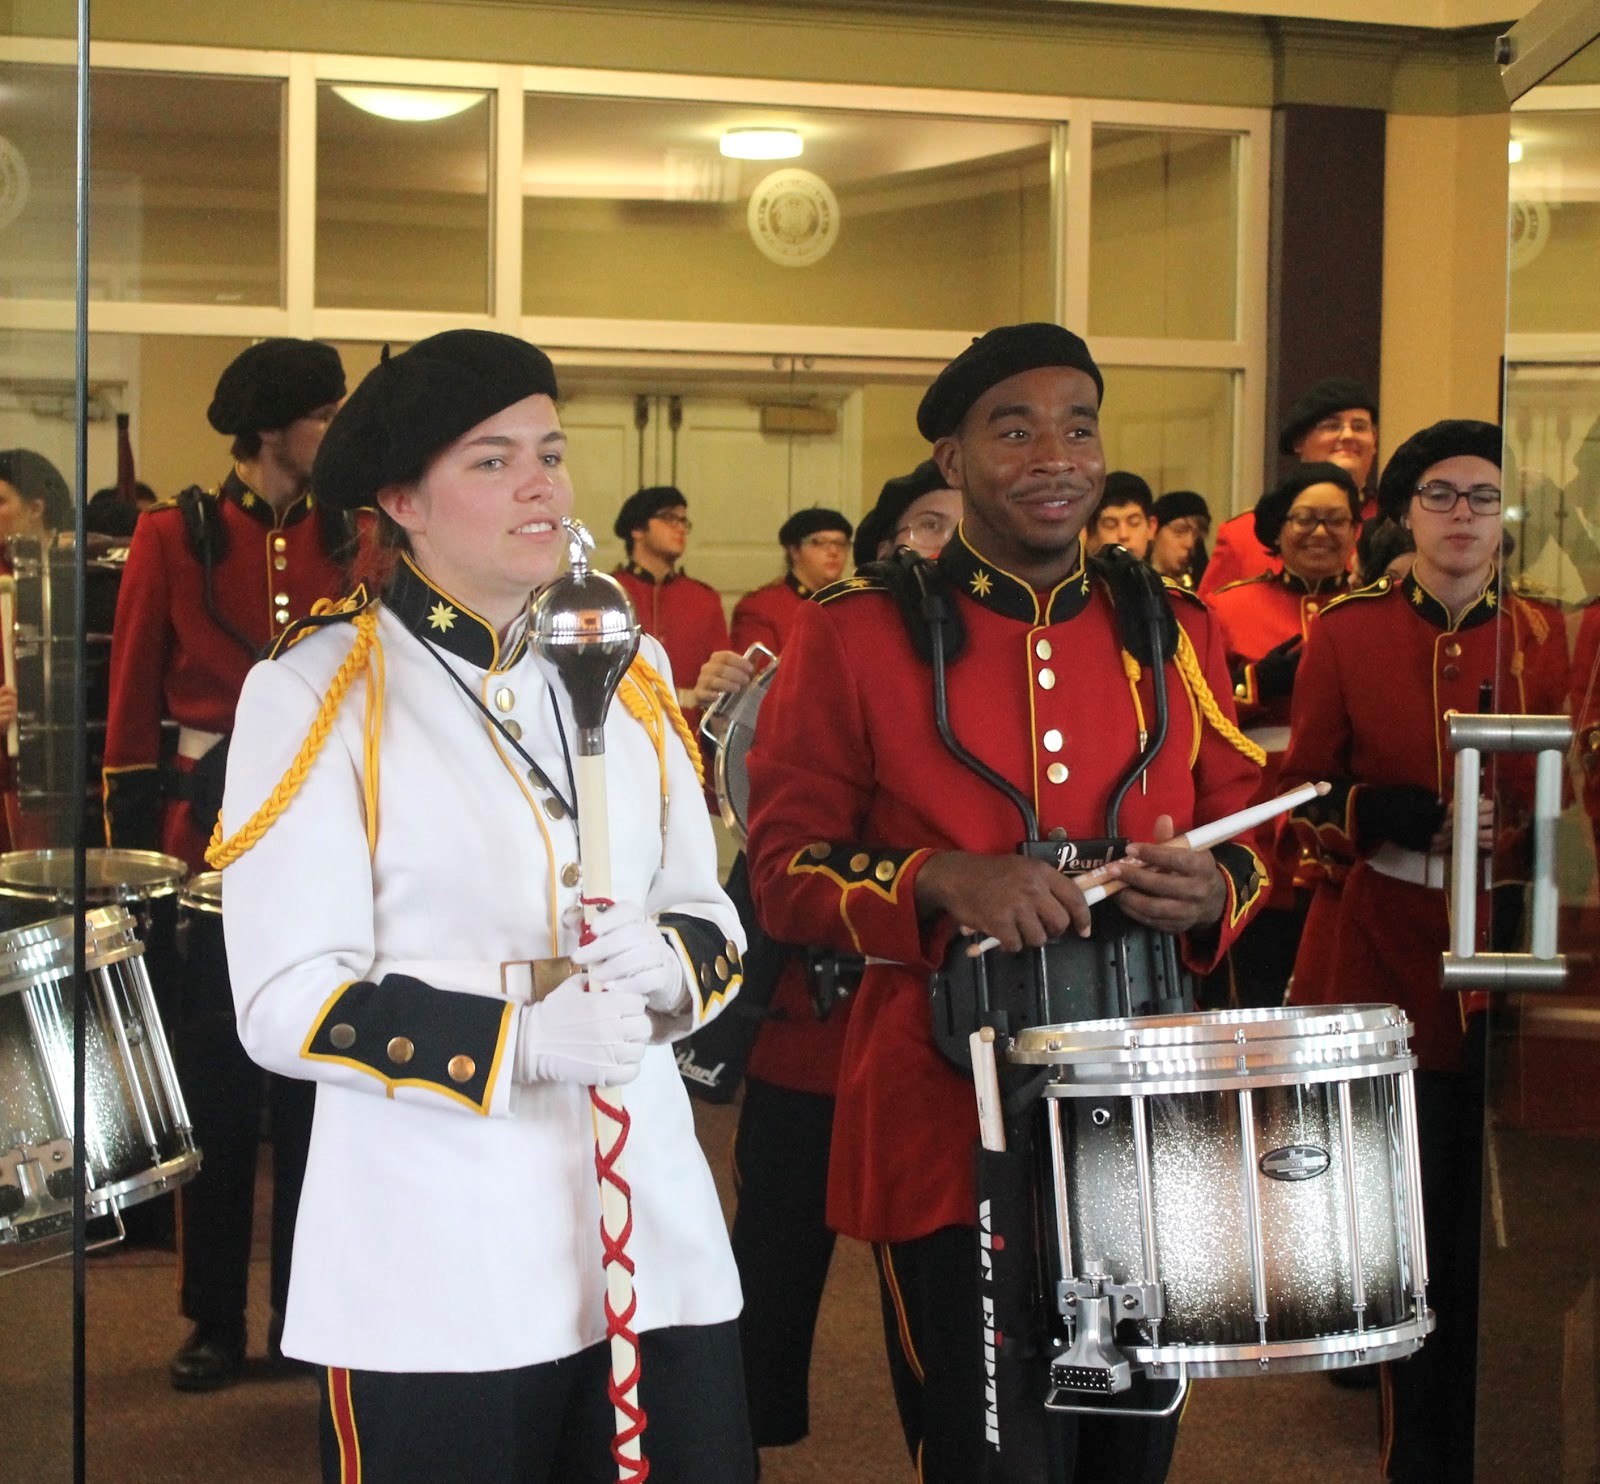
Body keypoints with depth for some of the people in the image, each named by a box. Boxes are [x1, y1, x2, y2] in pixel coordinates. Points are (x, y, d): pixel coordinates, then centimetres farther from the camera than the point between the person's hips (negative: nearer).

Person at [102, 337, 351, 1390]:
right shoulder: (174, 539, -1)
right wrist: (132, 850, -2)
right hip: (212, 838, -2)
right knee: (215, 1084, 5)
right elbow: (134, 706, 1)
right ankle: (215, 1324, 16)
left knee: (319, 1082, 6)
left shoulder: (354, 542, 5)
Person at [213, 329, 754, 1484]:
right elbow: (288, 1001, -11)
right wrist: (519, 1036, -24)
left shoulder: (629, 671, 11)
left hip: (658, 1232, 5)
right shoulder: (315, 691, -6)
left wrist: (669, 960, -8)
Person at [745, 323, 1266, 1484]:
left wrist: (1212, 889, -8)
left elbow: (1243, 826, 16)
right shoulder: (852, 636, -3)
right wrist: (942, 882, -20)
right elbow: (783, 868, -3)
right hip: (949, 1134, -4)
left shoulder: (1176, 634, 8)